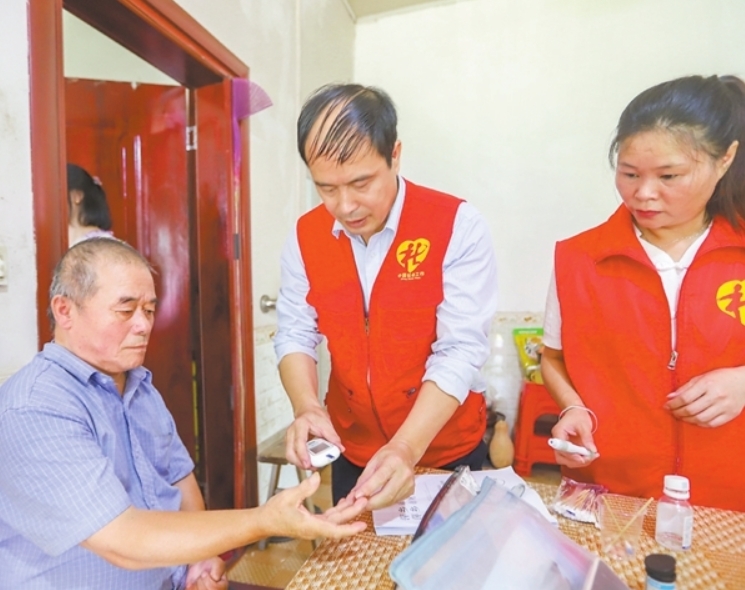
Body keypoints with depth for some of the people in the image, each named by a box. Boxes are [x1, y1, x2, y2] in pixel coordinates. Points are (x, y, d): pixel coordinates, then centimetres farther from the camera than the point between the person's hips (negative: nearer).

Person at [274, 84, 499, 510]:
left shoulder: (458, 226, -19)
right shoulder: (305, 237, -6)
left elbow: (460, 352, -23)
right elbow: (295, 334, -3)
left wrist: (407, 449, -33)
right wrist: (306, 408, -21)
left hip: (446, 451, -3)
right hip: (351, 451, 3)